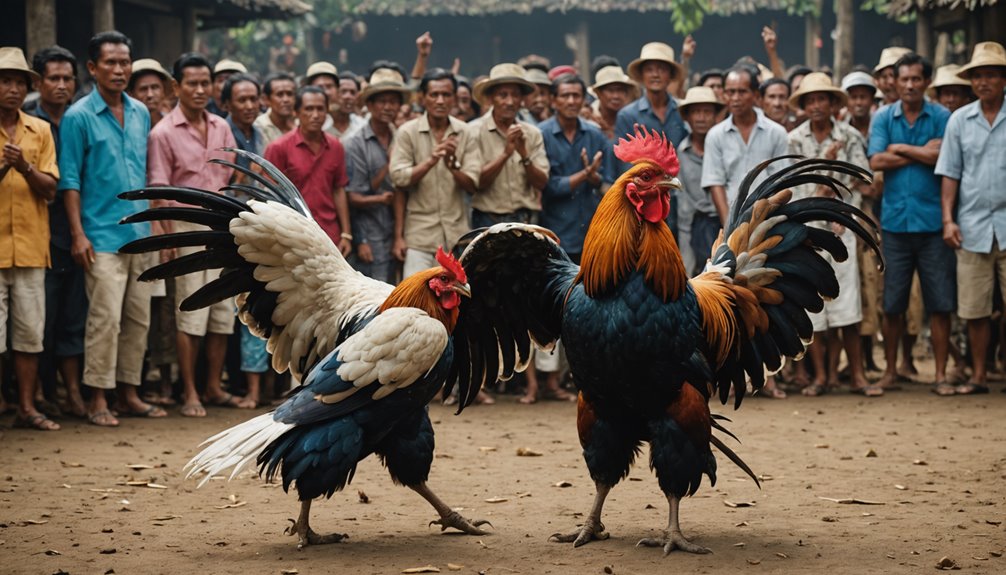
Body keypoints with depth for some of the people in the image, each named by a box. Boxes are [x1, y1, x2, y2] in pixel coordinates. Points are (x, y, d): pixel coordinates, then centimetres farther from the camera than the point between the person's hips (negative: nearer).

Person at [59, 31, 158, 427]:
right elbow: (69, 180, -6)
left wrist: (155, 219, 12)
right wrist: (78, 235, -12)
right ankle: (98, 399, -2)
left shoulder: (141, 114, 12)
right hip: (103, 236, -6)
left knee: (138, 319, 9)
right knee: (105, 319, -9)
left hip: (140, 234, 6)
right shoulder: (79, 116, -5)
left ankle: (129, 394, 18)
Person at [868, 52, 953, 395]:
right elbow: (876, 161, -7)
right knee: (892, 303, 6)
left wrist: (900, 148, -5)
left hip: (932, 221, -1)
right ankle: (890, 369, 20)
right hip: (895, 220, 1)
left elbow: (943, 158, -12)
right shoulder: (883, 118, 7)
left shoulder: (942, 117, 3)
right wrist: (923, 152, -8)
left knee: (940, 303, 0)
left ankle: (941, 374, 7)